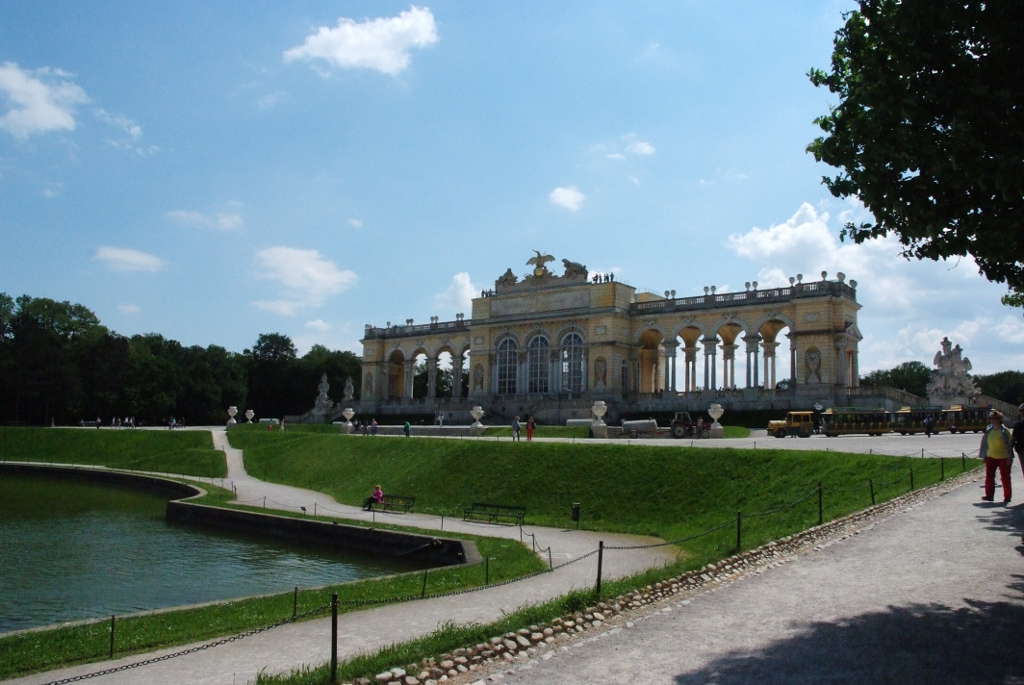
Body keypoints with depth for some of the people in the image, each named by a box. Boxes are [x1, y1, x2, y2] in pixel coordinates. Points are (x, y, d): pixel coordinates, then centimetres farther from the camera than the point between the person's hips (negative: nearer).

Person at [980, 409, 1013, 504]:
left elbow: (1009, 445, -10)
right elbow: (985, 443, 13)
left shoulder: (1004, 431, -9)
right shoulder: (988, 430, 7)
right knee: (989, 476, 1)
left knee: (1005, 478, 4)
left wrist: (1009, 458, -13)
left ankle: (1007, 497, 13)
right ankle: (989, 495, 5)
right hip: (991, 457, 5)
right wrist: (984, 456, 12)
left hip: (1003, 457, -5)